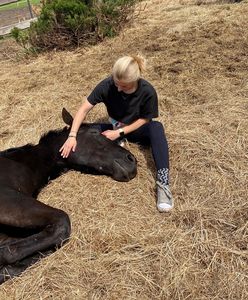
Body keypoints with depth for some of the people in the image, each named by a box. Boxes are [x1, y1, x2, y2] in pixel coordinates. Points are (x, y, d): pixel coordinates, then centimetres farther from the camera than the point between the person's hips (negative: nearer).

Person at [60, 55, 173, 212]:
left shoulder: (148, 92, -26)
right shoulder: (107, 85, -23)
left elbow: (144, 119, -15)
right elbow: (84, 110, -21)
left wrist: (120, 132, -24)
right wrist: (72, 136, -31)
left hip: (137, 129, -2)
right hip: (115, 128, 2)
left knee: (156, 127, -38)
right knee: (85, 131, -21)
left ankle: (163, 183, -44)